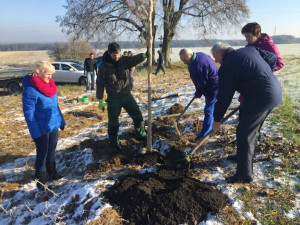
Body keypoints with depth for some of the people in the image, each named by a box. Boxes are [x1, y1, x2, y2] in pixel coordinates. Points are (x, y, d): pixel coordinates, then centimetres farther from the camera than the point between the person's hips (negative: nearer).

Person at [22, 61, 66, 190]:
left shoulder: (50, 85, 2)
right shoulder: (30, 90, -21)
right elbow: (28, 113, -19)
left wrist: (61, 121, 13)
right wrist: (36, 133, -20)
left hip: (53, 126, 7)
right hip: (41, 129, -7)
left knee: (52, 150, 20)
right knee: (42, 153, 7)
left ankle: (52, 173, 39)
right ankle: (41, 180, 25)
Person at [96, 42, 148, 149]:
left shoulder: (125, 61, -5)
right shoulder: (104, 66, -11)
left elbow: (135, 59, -24)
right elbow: (100, 84, -7)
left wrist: (144, 55, -47)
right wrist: (100, 100, -8)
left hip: (127, 95, 3)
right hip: (113, 99, -3)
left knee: (137, 115, 10)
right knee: (113, 122, 5)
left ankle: (141, 134, 32)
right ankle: (113, 141, 26)